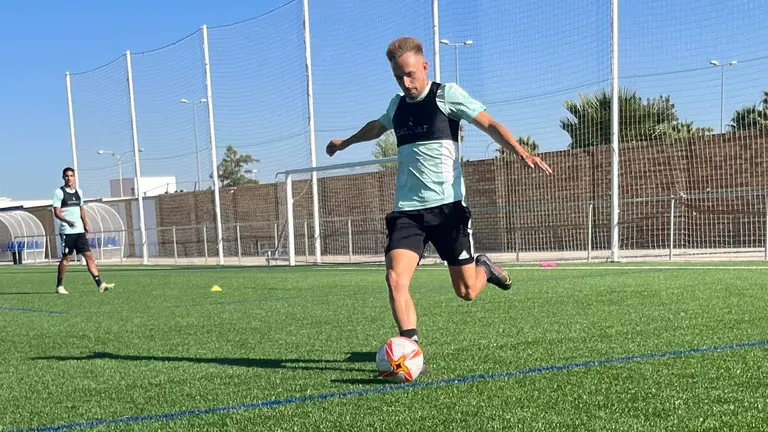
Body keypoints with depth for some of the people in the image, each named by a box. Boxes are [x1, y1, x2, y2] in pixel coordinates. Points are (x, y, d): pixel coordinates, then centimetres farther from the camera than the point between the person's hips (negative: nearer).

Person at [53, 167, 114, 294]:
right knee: (66, 258, 0)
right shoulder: (59, 192, -4)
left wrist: (85, 224, 16)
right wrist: (67, 221, -27)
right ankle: (59, 286, 14)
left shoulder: (79, 192, 14)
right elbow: (57, 212, -10)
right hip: (67, 231, -5)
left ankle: (100, 284, -5)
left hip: (79, 231, 6)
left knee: (89, 256, -1)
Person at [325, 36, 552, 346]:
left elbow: (490, 125, -8)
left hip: (447, 205, -4)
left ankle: (484, 268, 38)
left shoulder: (447, 94, 0)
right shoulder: (397, 104, 15)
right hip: (406, 210, 4)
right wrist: (346, 142, 54)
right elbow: (377, 127, 37)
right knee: (395, 279, -18)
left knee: (466, 291, 4)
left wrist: (521, 152, -26)